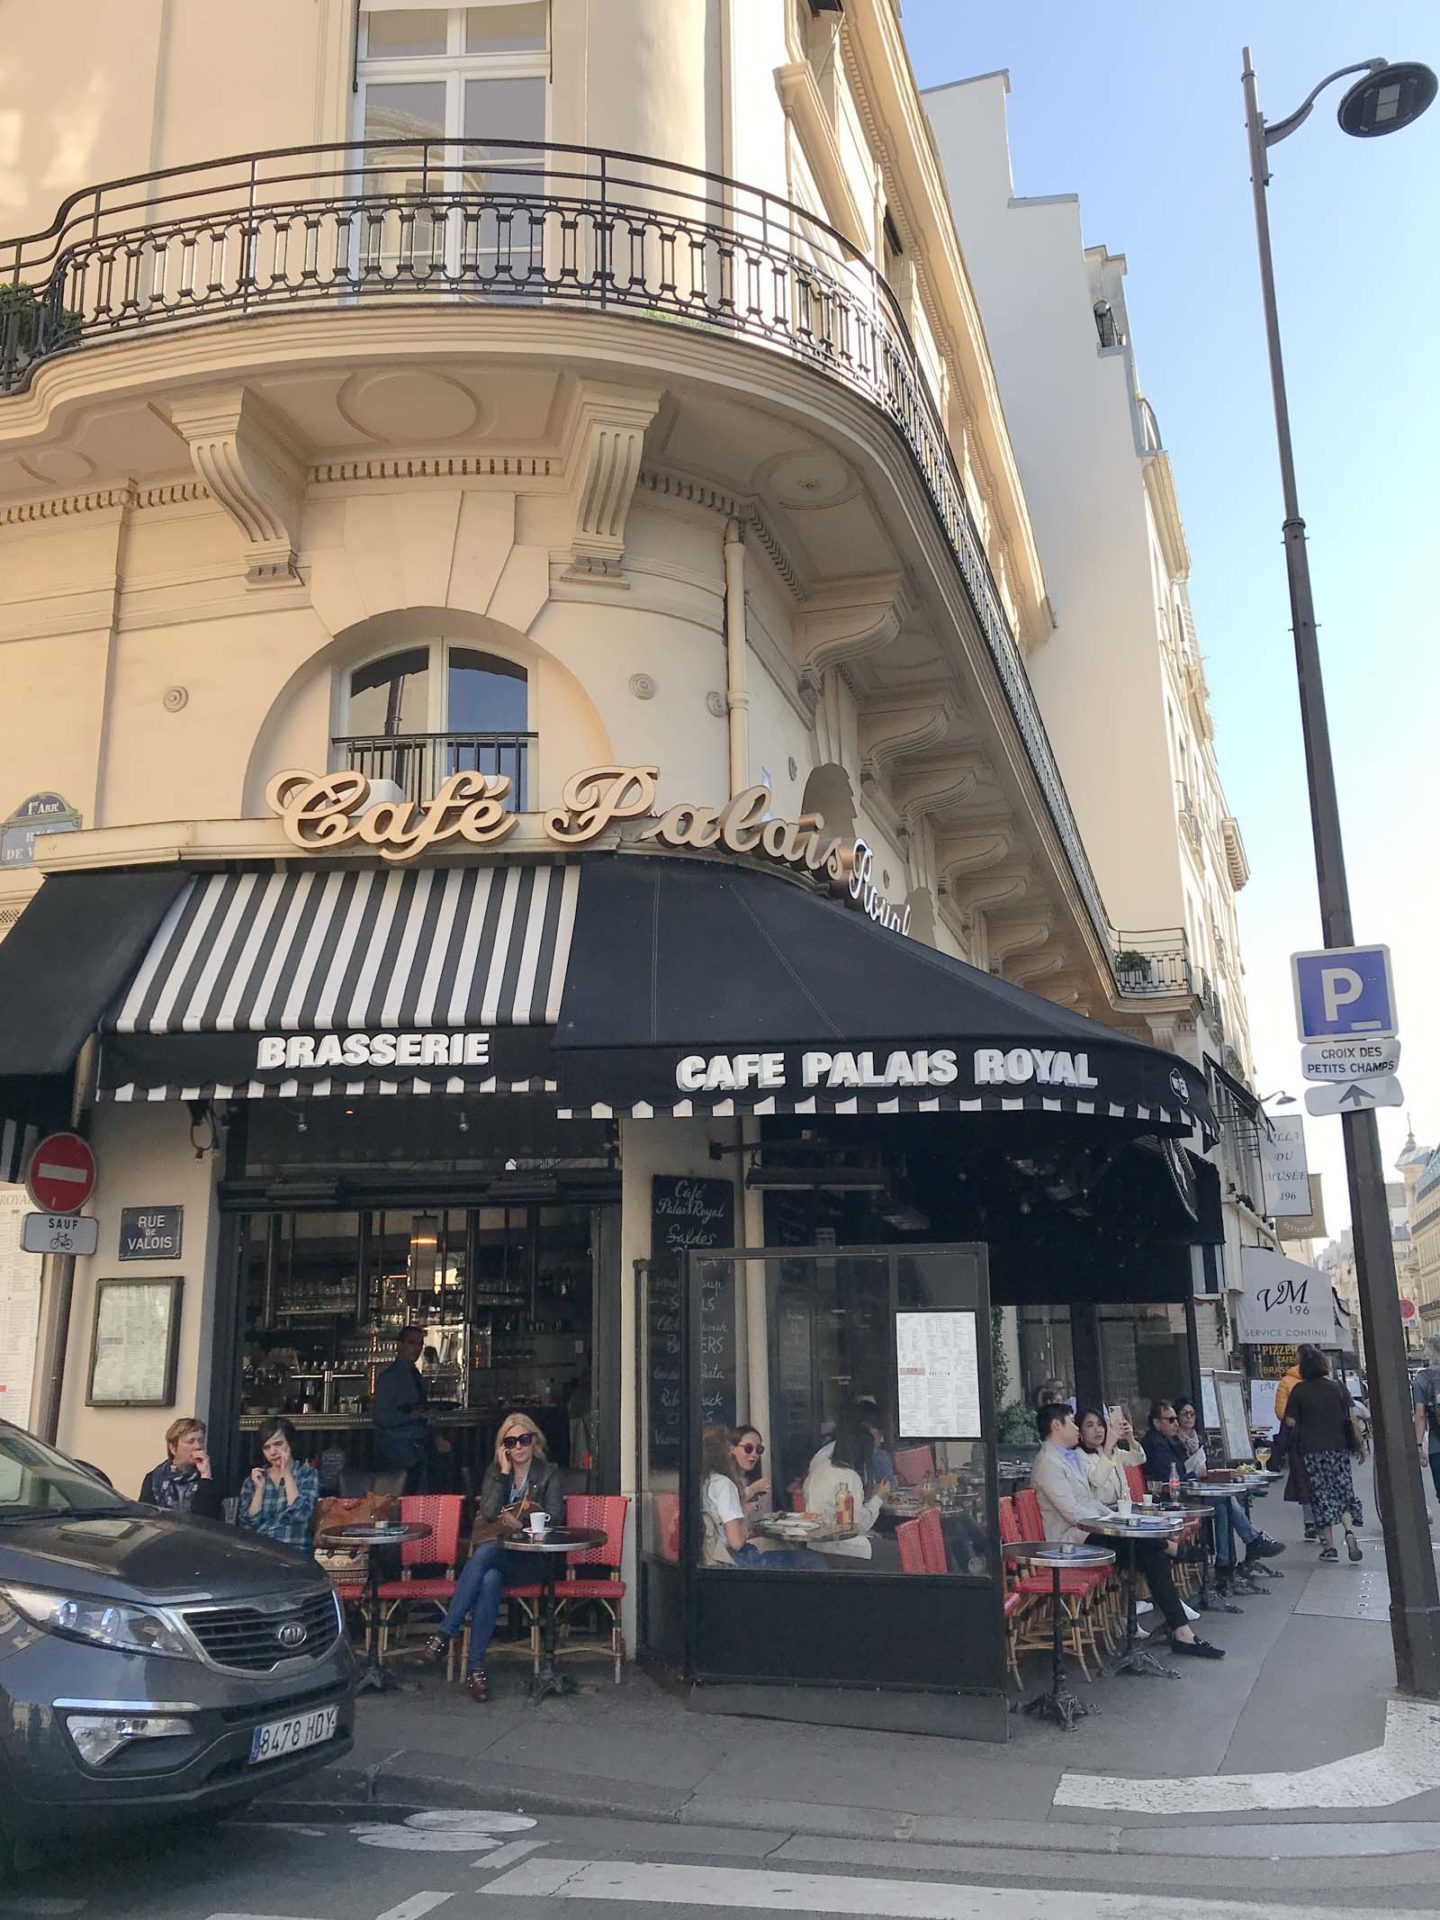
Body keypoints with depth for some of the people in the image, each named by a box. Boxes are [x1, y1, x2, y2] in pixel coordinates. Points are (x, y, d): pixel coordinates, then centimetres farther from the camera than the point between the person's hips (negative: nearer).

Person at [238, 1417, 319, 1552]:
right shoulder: (254, 1478, 11)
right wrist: (259, 1488, -5)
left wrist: (287, 1474, -9)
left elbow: (301, 1515, -13)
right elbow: (248, 1524, 4)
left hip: (294, 1551, -3)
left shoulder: (308, 1474, 2)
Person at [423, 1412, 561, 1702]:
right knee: (490, 1579, -35)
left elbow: (555, 1519, -5)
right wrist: (503, 1473, -4)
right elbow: (488, 1512, -1)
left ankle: (445, 1633, -34)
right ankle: (476, 1668, -35)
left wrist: (522, 1523, -20)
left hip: (529, 1561, -3)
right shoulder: (494, 1471, 16)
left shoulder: (548, 1474, 8)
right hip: (493, 1555, 3)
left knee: (486, 1552, -35)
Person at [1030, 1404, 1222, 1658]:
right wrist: (1111, 1522, -14)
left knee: (1154, 1551, -10)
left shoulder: (1070, 1457, 20)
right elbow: (1073, 1513, -18)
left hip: (1089, 1530, 9)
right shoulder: (1048, 1462, -12)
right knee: (1152, 1548, -19)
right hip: (1074, 1538, -9)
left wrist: (1117, 1518, 9)